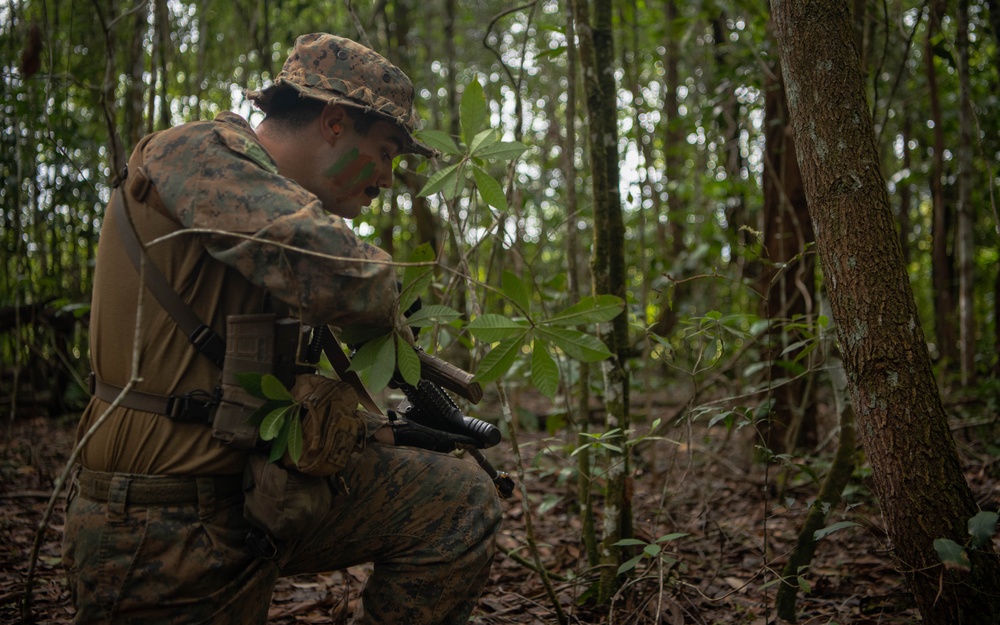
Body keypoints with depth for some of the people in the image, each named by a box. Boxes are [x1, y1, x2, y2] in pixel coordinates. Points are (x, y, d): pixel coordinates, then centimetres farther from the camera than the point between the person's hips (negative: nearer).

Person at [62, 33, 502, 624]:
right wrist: (386, 307, -10)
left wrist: (371, 430, 11)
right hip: (164, 533, -8)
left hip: (261, 485, 8)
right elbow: (335, 274, -32)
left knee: (463, 501, 4)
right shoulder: (198, 152, -13)